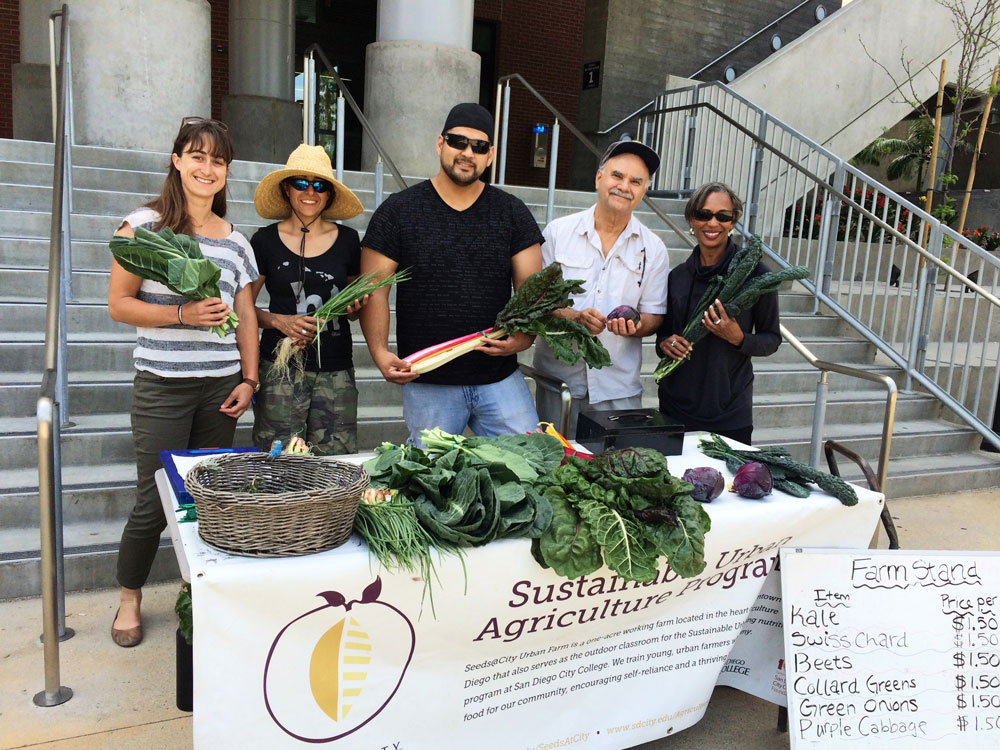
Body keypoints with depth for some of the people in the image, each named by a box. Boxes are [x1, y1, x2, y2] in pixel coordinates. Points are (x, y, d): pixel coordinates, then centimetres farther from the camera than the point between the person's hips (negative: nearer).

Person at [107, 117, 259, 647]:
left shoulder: (236, 240, 11)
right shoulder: (144, 225, -1)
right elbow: (118, 305, -3)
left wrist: (249, 379, 5)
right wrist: (182, 313, -17)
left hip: (221, 385, 4)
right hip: (162, 385, -3)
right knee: (154, 500, -1)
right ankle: (129, 598, 22)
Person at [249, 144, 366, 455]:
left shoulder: (347, 240, 7)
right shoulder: (266, 240, 2)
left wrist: (353, 307, -4)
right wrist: (279, 321, -12)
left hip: (335, 370, 2)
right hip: (281, 368, -1)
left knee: (335, 459, 0)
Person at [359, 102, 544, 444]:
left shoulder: (513, 213, 8)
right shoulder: (398, 211, 2)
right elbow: (374, 291, -1)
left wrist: (524, 336, -15)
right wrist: (381, 353, -16)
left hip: (500, 379, 2)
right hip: (426, 382, -1)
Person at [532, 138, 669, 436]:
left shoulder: (653, 249, 6)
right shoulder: (558, 232, 2)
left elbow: (654, 316, 8)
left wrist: (634, 325, -16)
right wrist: (574, 317, -17)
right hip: (558, 377, -1)